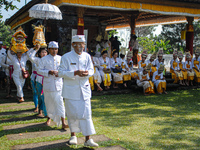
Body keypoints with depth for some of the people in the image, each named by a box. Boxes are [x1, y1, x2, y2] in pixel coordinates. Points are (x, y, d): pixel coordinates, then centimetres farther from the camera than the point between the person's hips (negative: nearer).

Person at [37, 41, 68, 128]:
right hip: (48, 84, 0)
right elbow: (39, 70, 0)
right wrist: (49, 72, -15)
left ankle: (63, 123, -9)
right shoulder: (44, 59, 3)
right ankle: (49, 118, 35)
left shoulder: (60, 58, 7)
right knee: (48, 103, 10)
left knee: (60, 102, -7)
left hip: (58, 84, 0)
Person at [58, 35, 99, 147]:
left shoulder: (87, 56, 6)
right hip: (71, 90, -2)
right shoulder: (66, 57, -5)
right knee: (72, 114, 7)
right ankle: (73, 135, 28)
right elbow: (61, 72, -9)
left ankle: (88, 139, 5)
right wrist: (75, 73, -23)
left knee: (86, 114, -1)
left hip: (84, 89, 2)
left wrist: (87, 72, -17)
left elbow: (91, 70, 8)